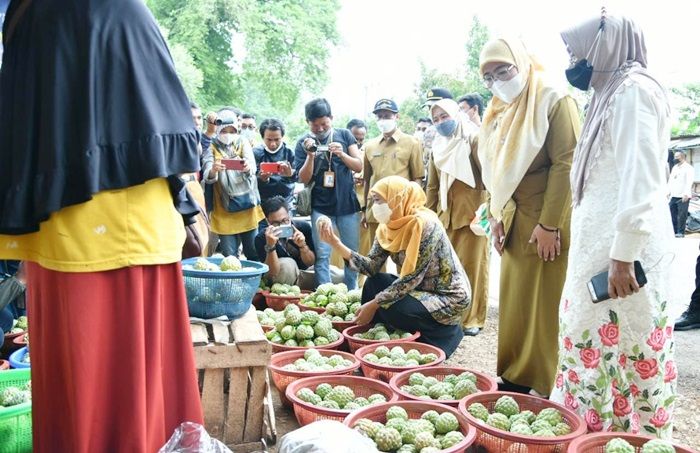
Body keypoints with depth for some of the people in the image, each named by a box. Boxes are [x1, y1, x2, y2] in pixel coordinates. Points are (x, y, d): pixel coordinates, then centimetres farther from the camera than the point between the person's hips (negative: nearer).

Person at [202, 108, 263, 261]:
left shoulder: (243, 143, 6)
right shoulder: (212, 148, 2)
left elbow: (253, 167, -11)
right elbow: (207, 177, -13)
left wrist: (248, 168, -36)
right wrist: (213, 170, -37)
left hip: (247, 205, 1)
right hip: (224, 209, -1)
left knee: (254, 254, 6)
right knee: (229, 256, 2)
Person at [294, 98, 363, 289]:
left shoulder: (344, 135, 4)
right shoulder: (304, 143, 1)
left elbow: (359, 166, 2)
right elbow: (303, 179, -2)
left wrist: (341, 154, -16)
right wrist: (310, 155, -18)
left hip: (347, 204, 1)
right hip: (321, 207, -1)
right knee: (322, 255, -3)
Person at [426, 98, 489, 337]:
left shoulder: (474, 139, -4)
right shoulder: (438, 147, 14)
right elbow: (432, 186, 18)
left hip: (472, 213, -5)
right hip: (445, 215, 5)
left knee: (472, 266, 0)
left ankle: (472, 318, 9)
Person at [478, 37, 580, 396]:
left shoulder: (554, 102, -7)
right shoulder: (499, 114, 15)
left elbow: (565, 164, -15)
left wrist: (550, 224, -18)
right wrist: (496, 216, 8)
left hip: (547, 222, -7)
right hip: (514, 222, 7)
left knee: (546, 308, -4)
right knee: (514, 303, 9)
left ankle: (544, 387, 6)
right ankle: (514, 380, 18)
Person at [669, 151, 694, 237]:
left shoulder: (688, 168, -6)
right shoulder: (674, 167, 18)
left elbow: (689, 182, -16)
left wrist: (686, 194, -25)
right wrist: (668, 191, 13)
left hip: (683, 196, -7)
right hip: (673, 196, 7)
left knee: (682, 216, -4)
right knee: (672, 214, 8)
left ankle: (680, 232, 2)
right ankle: (673, 231, 16)